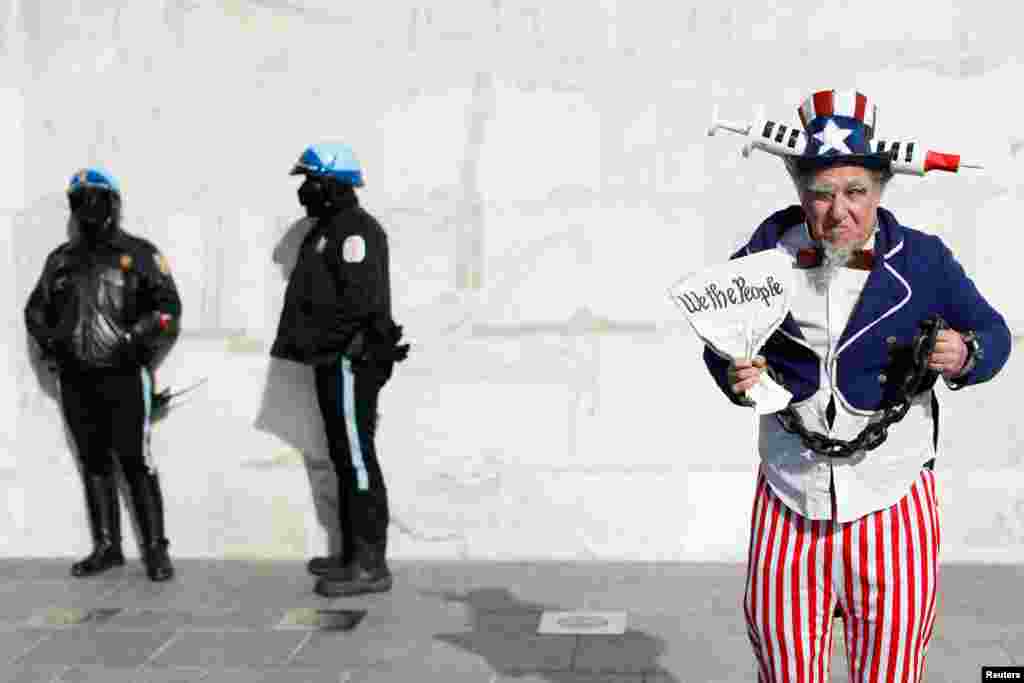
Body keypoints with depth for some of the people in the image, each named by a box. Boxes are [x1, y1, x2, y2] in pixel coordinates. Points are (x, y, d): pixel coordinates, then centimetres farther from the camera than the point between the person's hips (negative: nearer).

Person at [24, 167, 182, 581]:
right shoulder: (61, 259, 13)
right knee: (94, 464, 11)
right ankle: (107, 547, 21)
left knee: (135, 462, -5)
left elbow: (168, 304, -5)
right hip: (75, 380, 5)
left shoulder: (138, 253, 0)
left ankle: (155, 549, 3)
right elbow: (36, 308, 21)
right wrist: (47, 339, 3)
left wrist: (138, 337, -19)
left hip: (123, 377, -5)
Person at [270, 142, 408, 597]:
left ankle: (371, 565, -4)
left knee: (357, 459, -8)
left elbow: (360, 301, -24)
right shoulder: (330, 228, 20)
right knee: (345, 458, 13)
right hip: (334, 361, 11)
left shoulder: (356, 230, -14)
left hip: (350, 362, -11)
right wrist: (311, 344, 15)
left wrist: (312, 340, -18)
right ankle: (353, 554, 21)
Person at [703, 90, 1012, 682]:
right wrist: (733, 375, -14)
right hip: (789, 496, 1)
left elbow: (992, 334, 3)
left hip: (892, 499, -1)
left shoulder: (922, 261, -7)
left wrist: (962, 357, -19)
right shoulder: (766, 256, -5)